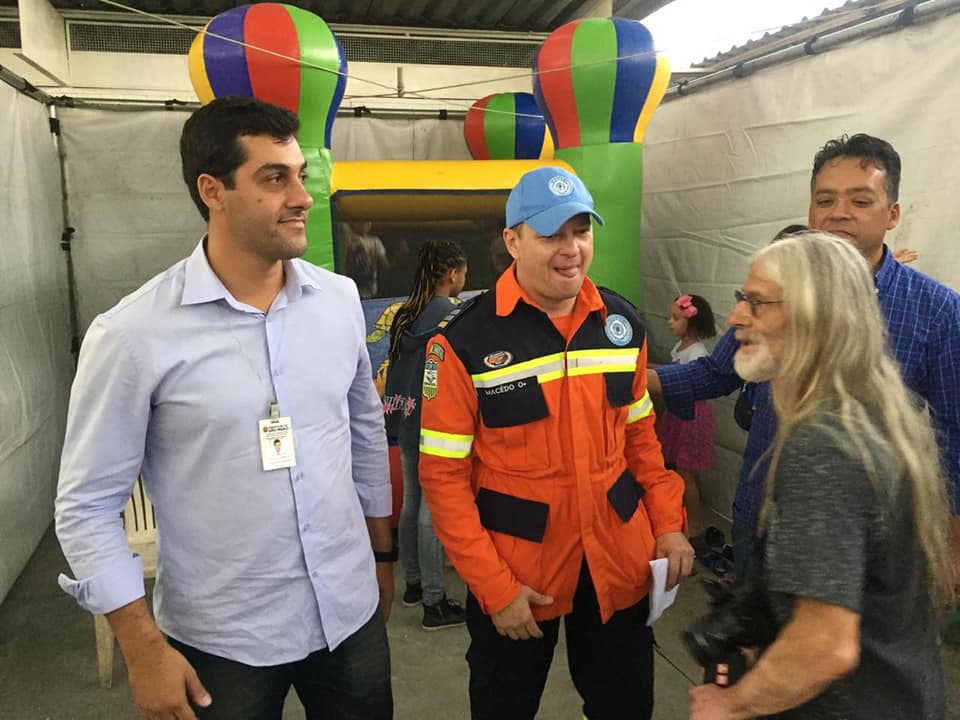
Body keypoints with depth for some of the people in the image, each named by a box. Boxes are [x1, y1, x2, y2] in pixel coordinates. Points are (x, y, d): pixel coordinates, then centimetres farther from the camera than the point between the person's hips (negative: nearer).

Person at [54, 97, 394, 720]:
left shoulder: (340, 298, -3)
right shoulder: (133, 334, -16)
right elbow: (88, 506, -9)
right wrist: (144, 650, -9)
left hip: (350, 614, 4)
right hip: (220, 641, -3)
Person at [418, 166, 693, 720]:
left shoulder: (623, 322, 0)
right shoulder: (466, 340, -15)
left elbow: (640, 435, 11)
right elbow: (444, 475, -12)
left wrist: (669, 523, 1)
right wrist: (495, 587, -14)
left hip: (619, 560, 4)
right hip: (515, 571, -3)